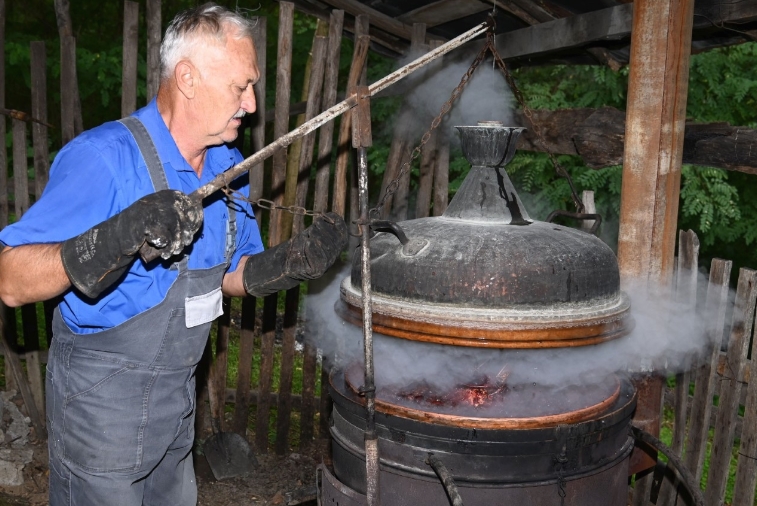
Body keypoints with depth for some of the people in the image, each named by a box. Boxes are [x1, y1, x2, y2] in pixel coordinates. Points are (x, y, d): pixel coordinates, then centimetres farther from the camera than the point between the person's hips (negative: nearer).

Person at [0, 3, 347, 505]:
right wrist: (118, 238, -44)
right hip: (101, 397, -7)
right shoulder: (104, 158, -23)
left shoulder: (229, 166, 1)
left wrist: (294, 261, -10)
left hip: (179, 392, 7)